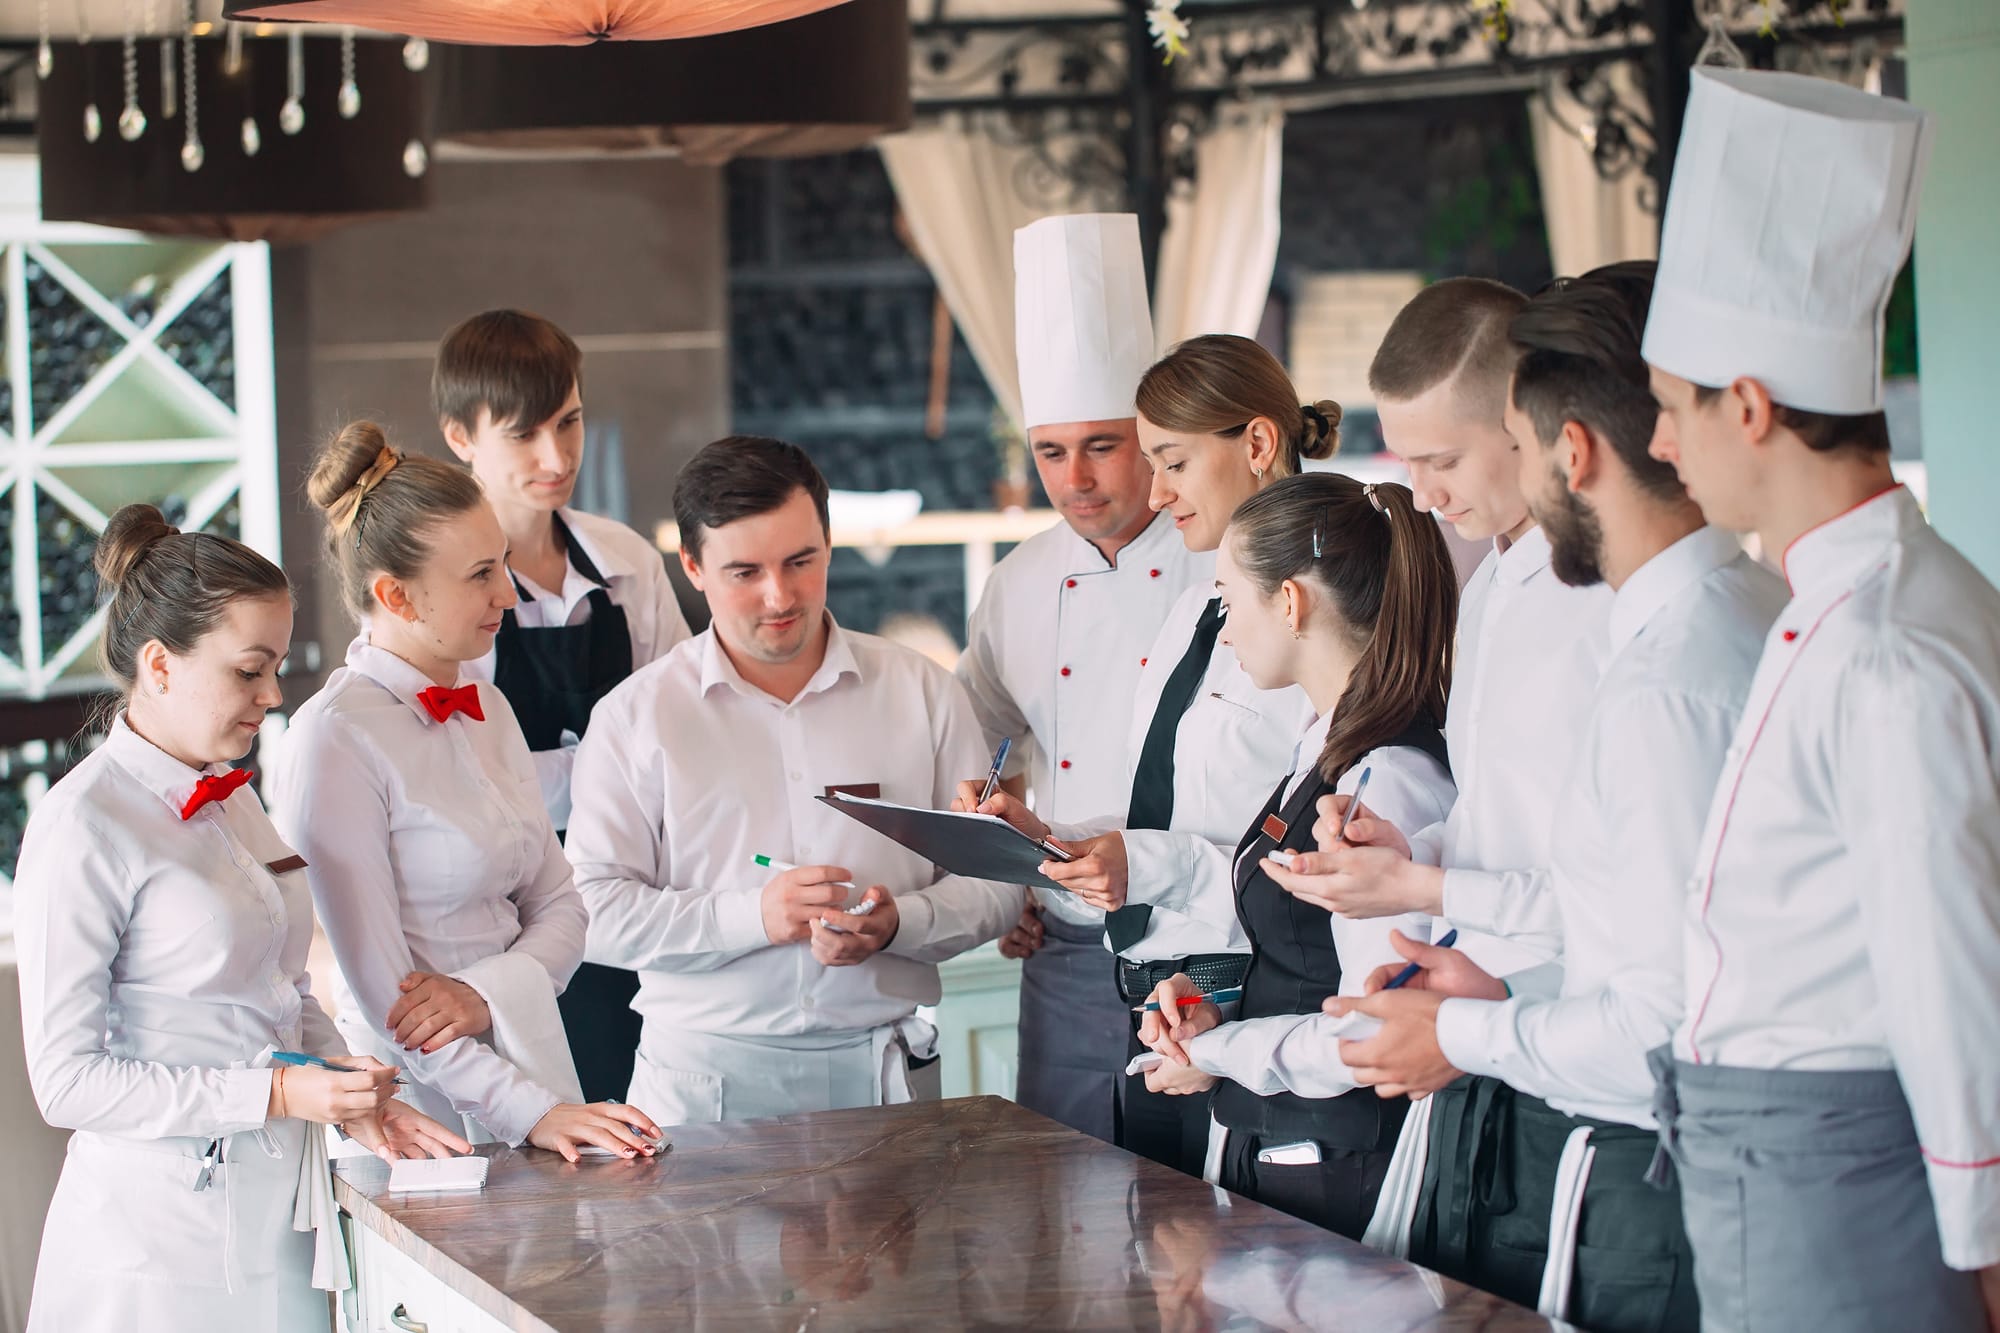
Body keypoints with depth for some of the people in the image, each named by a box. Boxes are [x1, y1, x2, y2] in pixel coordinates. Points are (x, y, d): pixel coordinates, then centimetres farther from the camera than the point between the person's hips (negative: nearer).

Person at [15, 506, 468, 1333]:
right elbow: (67, 1079, -15)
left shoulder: (231, 802, 12)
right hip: (158, 1238, -7)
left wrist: (349, 1092, 2)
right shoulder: (85, 828, -12)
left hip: (280, 1221, 7)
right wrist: (278, 1093, -18)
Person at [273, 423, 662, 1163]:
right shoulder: (335, 739, -14)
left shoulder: (486, 709, 10)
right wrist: (530, 1111, -19)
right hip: (420, 1110, -6)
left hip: (527, 1057, 7)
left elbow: (560, 906, 9)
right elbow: (380, 991, -16)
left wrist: (486, 993, -11)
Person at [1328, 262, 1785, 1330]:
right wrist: (1504, 990, 13)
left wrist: (1467, 1036, -9)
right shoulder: (1759, 611, 8)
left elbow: (1673, 1020, -23)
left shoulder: (1663, 686, -22)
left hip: (1630, 1190, -9)